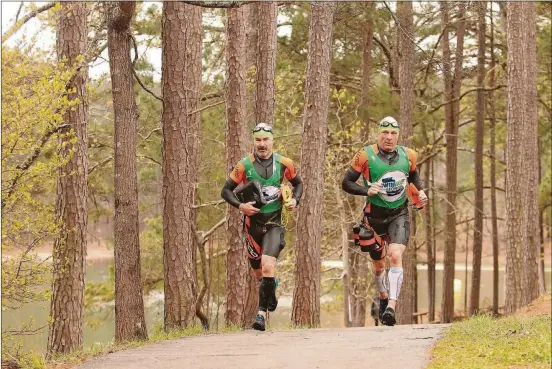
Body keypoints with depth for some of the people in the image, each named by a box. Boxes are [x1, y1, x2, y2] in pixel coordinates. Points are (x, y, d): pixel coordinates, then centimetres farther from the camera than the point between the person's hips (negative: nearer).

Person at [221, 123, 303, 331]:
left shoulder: (283, 164, -3)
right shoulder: (245, 165, -7)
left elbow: (298, 183, 15)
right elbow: (226, 190, -1)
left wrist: (295, 200, -3)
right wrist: (240, 205, -17)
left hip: (274, 222, -1)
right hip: (253, 222, 1)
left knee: (268, 267, -20)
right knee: (258, 273, 10)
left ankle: (262, 313, -12)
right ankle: (272, 285, 44)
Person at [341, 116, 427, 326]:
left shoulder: (408, 155, -3)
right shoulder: (366, 156, -14)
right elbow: (346, 183, -9)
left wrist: (420, 192, 0)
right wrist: (366, 190, -25)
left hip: (399, 214, 0)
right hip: (375, 215, 0)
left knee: (395, 256, -22)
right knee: (379, 264, 12)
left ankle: (391, 307, -28)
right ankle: (383, 297, 42)